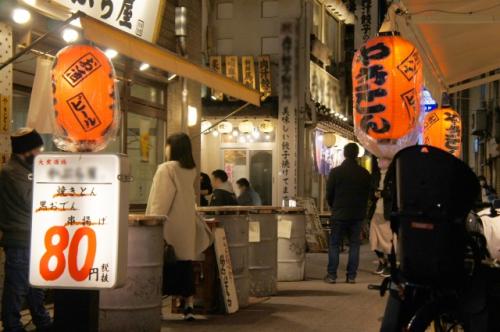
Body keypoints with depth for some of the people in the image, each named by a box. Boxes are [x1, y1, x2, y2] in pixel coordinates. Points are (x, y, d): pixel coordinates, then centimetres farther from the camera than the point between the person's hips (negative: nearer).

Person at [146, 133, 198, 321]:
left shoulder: (166, 169, -12)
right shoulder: (192, 171, 9)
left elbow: (160, 201, -14)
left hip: (169, 227, -6)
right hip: (186, 227, 6)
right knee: (185, 264, 6)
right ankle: (188, 306, 4)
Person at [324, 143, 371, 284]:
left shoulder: (335, 172, -7)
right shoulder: (364, 173, -1)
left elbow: (329, 194, -1)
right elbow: (368, 194, 6)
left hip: (339, 214, -2)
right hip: (358, 215, 2)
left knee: (334, 244, 5)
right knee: (354, 245, 7)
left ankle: (332, 275, 2)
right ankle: (351, 276, 5)